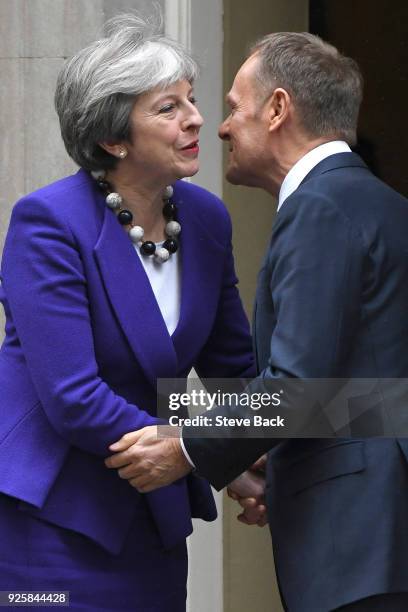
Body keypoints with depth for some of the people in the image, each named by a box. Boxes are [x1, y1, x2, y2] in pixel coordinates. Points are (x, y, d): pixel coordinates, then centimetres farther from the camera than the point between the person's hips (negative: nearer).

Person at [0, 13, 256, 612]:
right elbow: (73, 400, -22)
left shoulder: (205, 217, 3)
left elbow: (233, 366, 13)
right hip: (52, 511, -6)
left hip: (148, 514, 6)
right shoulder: (48, 222, -16)